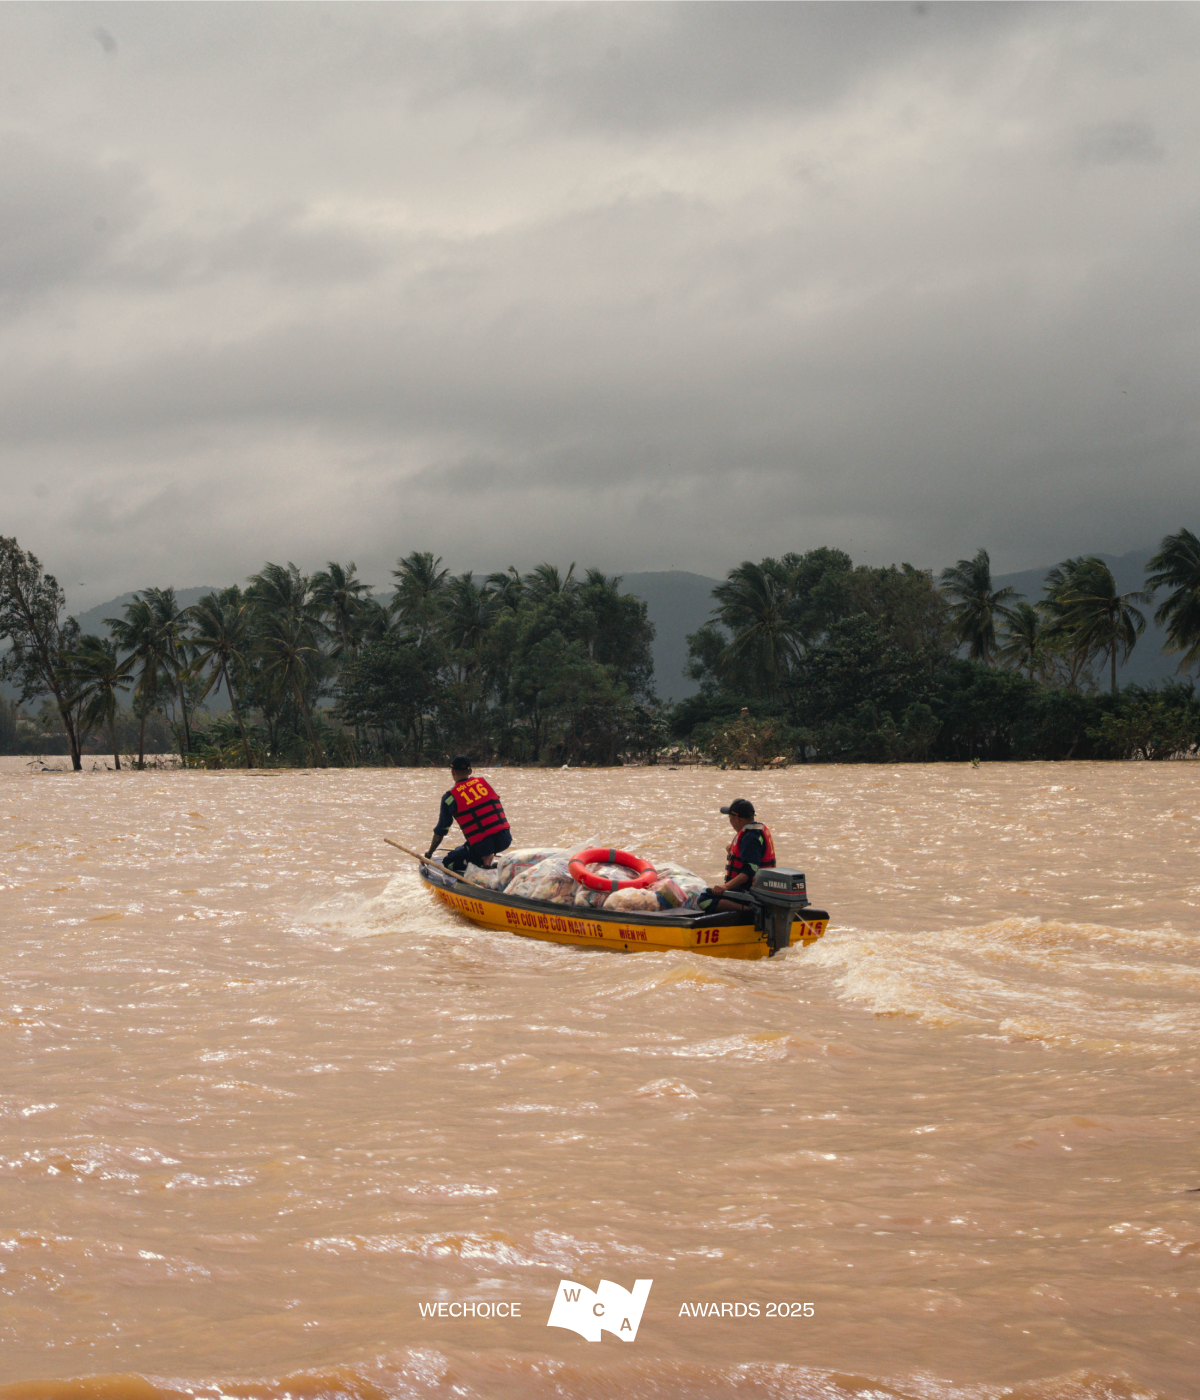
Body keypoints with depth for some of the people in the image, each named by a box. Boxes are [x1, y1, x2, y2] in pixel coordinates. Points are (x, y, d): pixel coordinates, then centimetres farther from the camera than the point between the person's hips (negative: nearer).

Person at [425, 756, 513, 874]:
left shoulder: (450, 797, 2)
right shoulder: (484, 783, 13)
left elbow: (440, 831, 10)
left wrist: (429, 853, 26)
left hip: (481, 846, -6)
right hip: (505, 840, 6)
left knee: (449, 863, 13)